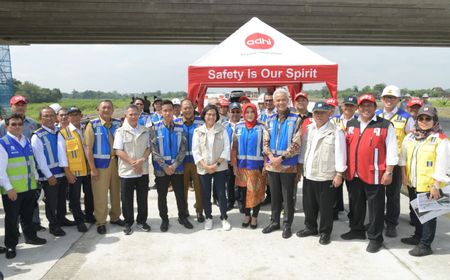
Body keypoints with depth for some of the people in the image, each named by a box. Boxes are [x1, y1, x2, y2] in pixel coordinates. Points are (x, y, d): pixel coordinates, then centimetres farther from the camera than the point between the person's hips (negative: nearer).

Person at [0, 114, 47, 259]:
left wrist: (35, 178, 15)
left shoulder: (26, 141, 8)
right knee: (12, 218, 7)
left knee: (28, 214, 21)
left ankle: (30, 236, 38)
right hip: (12, 190, -6)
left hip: (29, 187, 6)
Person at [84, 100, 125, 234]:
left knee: (116, 192, 13)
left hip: (115, 162, 4)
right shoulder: (93, 125, -6)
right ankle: (100, 222, 17)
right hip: (100, 164, -4)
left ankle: (115, 217, 30)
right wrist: (92, 168, -11)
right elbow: (88, 148, -8)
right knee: (100, 195, 3)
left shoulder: (117, 123, 5)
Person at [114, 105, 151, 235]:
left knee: (143, 198, 12)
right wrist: (133, 162, -18)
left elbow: (148, 148, 5)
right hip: (126, 171, -2)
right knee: (127, 199, 8)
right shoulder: (121, 131, -4)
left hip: (143, 170, 3)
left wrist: (142, 160, -14)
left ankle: (141, 221, 28)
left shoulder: (145, 131, 6)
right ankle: (128, 223, 24)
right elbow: (118, 151, -9)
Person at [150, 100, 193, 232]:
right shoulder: (155, 128, -4)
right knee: (162, 195, 10)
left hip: (177, 168, 1)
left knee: (180, 194, 8)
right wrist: (165, 167, -13)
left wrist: (174, 165, -10)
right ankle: (164, 219, 26)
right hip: (161, 168, -1)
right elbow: (154, 150, -8)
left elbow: (183, 149, -1)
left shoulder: (180, 128, 1)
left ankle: (183, 217, 27)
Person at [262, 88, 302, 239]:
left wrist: (281, 157, -17)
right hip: (272, 165, 4)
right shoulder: (270, 120, 9)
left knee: (288, 197, 6)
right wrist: (270, 156, -10)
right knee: (274, 195, 15)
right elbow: (265, 142, 7)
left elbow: (296, 144, -10)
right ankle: (274, 221, 29)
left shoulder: (295, 120, -5)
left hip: (288, 166, -4)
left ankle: (287, 224, 19)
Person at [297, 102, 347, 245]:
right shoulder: (309, 129, 8)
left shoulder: (336, 131, -9)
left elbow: (340, 154, -10)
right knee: (308, 204, 16)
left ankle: (325, 232, 24)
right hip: (308, 175, 5)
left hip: (327, 177, -5)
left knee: (326, 207, 7)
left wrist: (339, 174, -12)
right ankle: (310, 227, 35)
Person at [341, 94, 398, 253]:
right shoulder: (350, 125, 10)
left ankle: (375, 237, 20)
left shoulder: (385, 125, -5)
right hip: (353, 174, 5)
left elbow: (391, 151, -6)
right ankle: (356, 230, 36)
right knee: (356, 204, 18)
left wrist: (388, 172, -10)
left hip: (374, 175, -5)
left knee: (375, 207, 6)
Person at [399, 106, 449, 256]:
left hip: (429, 185, -6)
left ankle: (425, 245, 14)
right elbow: (404, 156, 12)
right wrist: (404, 174, 6)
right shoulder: (410, 136, 7)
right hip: (412, 183, 6)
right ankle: (418, 236, 37)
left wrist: (436, 186, -16)